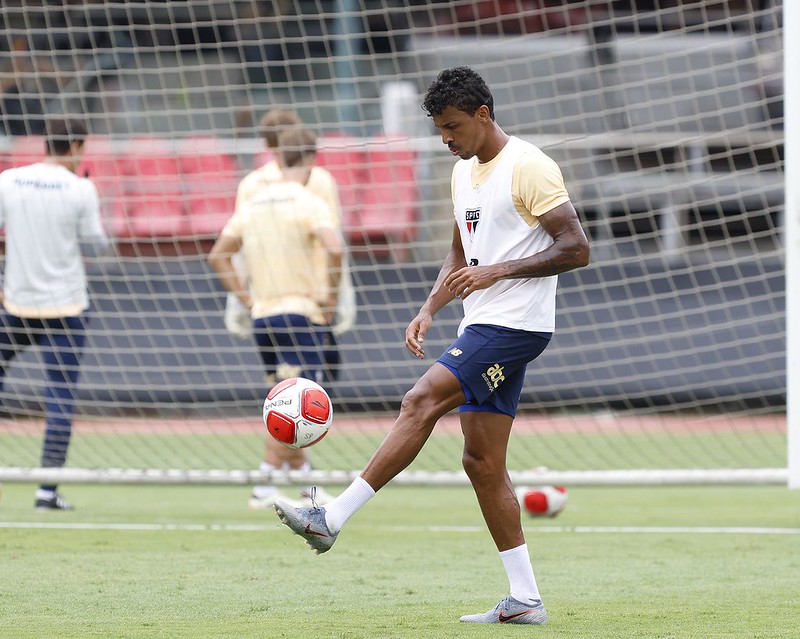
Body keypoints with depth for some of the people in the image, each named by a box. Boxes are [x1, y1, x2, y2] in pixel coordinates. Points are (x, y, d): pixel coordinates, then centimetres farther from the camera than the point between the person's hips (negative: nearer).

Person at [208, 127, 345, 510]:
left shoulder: (251, 202, 10)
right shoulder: (308, 202, -10)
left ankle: (306, 484, 20)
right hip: (302, 315, -7)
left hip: (262, 316, 7)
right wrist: (330, 296, -14)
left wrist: (248, 299, 13)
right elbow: (335, 248, -26)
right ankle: (265, 486, -11)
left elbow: (218, 256, 14)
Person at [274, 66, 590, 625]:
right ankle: (525, 600, 5)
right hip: (483, 327, 10)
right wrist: (429, 310, 12)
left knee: (421, 403, -19)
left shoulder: (529, 168, -11)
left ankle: (332, 519, -19)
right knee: (482, 461, 4)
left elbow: (576, 249, -16)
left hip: (516, 324, -10)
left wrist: (498, 271, -21)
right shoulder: (464, 172, 16)